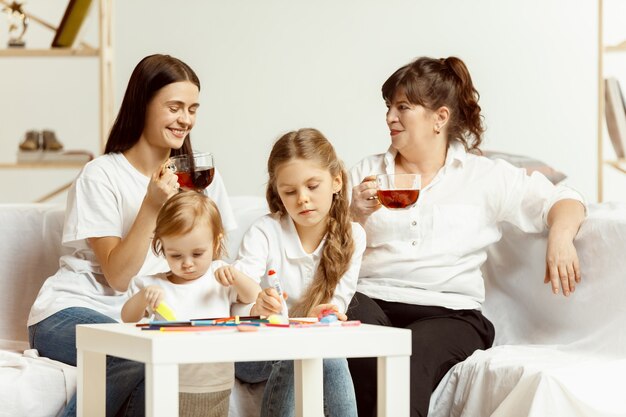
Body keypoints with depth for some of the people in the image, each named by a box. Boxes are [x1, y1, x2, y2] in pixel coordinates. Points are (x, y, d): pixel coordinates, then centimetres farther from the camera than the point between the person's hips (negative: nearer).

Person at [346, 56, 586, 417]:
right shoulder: (367, 173, 19)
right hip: (370, 299, 1)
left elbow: (565, 202, 10)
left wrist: (561, 237, -11)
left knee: (414, 353, -37)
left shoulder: (484, 177, 13)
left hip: (448, 312, -1)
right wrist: (356, 215, -4)